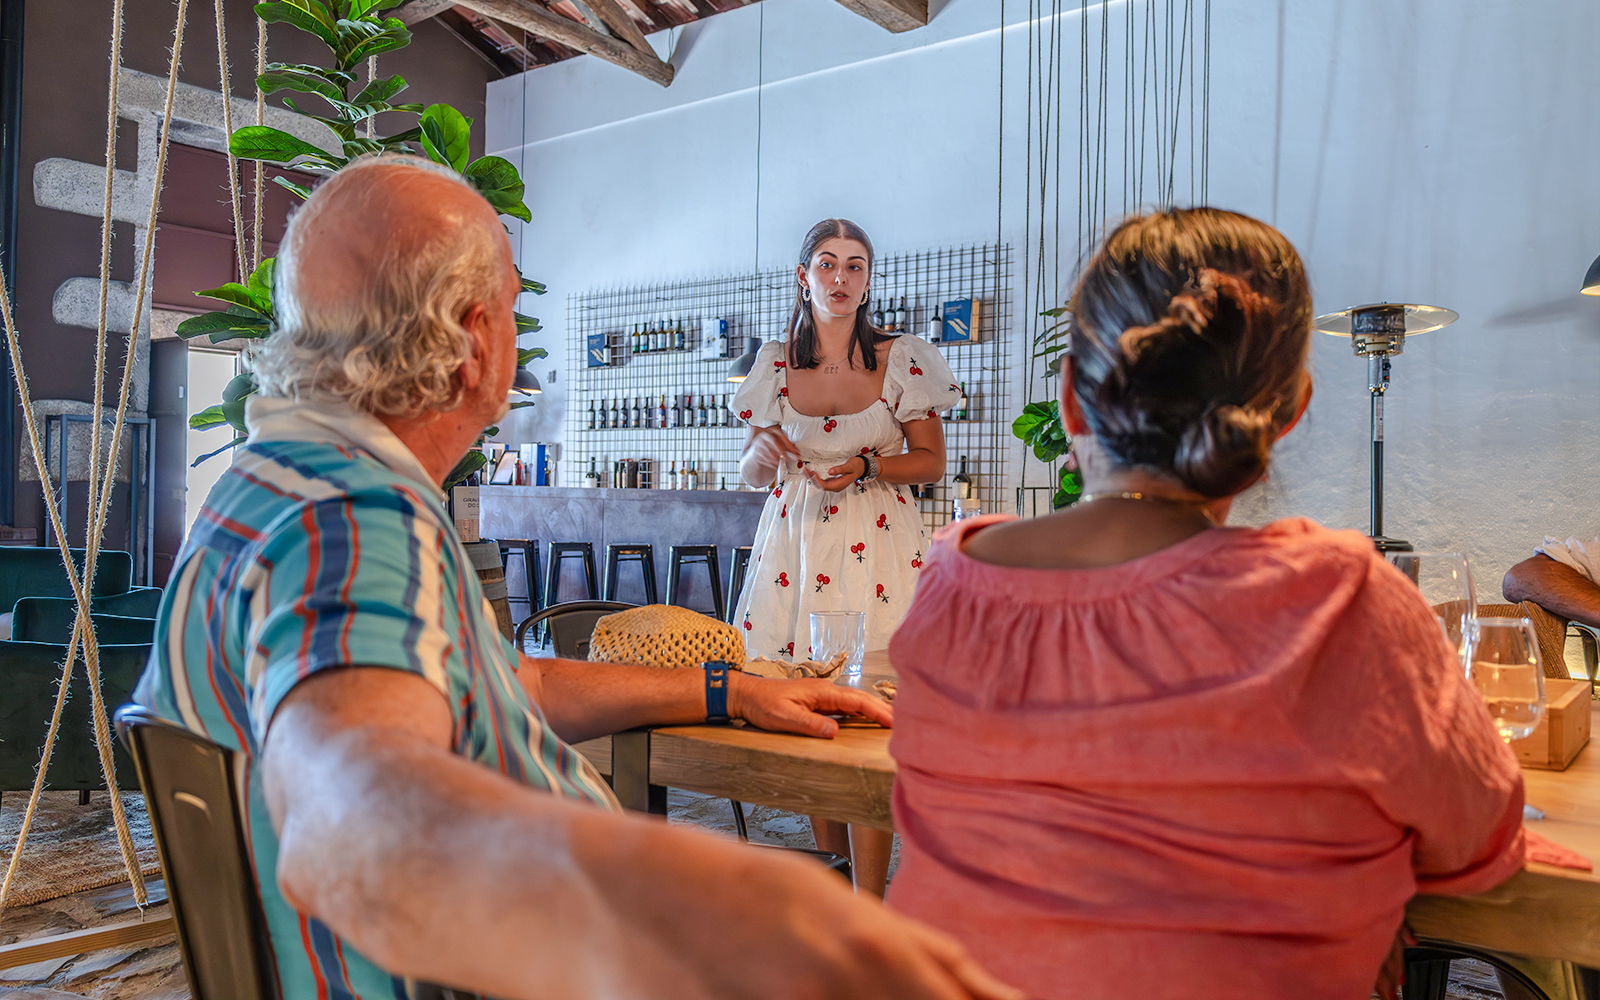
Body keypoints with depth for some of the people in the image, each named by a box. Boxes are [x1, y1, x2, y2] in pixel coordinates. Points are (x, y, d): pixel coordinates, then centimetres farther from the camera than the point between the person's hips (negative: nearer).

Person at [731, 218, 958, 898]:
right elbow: (750, 472, 15)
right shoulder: (775, 363, 9)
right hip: (794, 535, 3)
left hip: (878, 542, -2)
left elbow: (931, 462, 6)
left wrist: (866, 467, -12)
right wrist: (766, 454, -8)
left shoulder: (903, 360, 2)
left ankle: (868, 900, -2)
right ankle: (830, 856, 24)